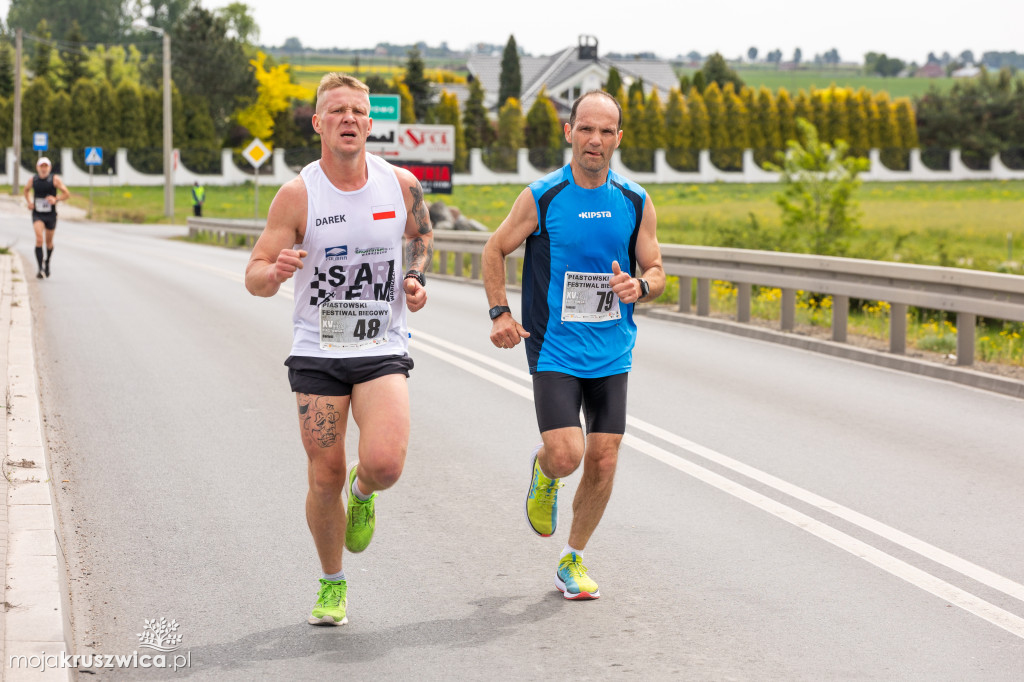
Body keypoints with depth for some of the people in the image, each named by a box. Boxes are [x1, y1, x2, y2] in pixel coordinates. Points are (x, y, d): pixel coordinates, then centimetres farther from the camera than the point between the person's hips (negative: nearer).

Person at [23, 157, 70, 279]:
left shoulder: (55, 179, -7)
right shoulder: (32, 179, 0)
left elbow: (67, 194, -6)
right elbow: (26, 190, 21)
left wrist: (56, 199, -24)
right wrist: (29, 202, 3)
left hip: (51, 215, 0)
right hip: (37, 214, 0)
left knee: (49, 242, 13)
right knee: (39, 239, -18)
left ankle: (47, 262, 41)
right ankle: (40, 268, -19)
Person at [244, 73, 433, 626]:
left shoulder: (402, 184, -2)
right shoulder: (297, 195, -8)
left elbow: (421, 234, 20)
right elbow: (254, 278, -8)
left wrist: (415, 278, 0)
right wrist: (276, 271, -31)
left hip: (383, 351, 1)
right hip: (317, 353, 0)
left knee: (385, 462, -19)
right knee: (325, 479, 2)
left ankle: (363, 493, 19)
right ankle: (332, 585, 26)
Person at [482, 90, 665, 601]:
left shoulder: (636, 203, 2)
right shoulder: (541, 197, -6)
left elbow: (656, 272, 8)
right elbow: (495, 250, 6)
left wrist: (639, 286, -15)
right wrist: (500, 313, -6)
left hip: (611, 353, 3)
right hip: (554, 350, -3)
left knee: (602, 462, 2)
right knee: (566, 454, -17)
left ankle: (573, 561, 22)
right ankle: (543, 471, 22)